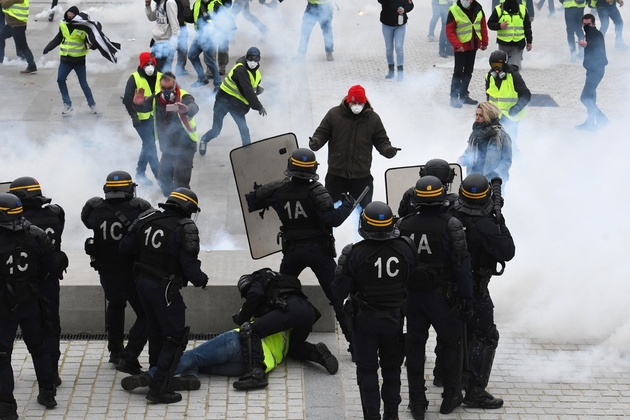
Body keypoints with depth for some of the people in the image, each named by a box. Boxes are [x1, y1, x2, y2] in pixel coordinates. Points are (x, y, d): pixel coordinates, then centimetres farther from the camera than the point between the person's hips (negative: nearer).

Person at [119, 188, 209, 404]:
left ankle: (155, 370, 43)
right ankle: (158, 387, -5)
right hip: (164, 288, -7)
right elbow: (189, 265, -21)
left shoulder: (146, 219, 1)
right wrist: (201, 280, -1)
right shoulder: (186, 229, -17)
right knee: (175, 337, 1)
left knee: (156, 329, 27)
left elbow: (124, 248, 4)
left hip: (142, 281, 7)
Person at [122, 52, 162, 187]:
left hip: (156, 116, 5)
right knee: (150, 146, -7)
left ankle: (140, 174, 30)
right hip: (142, 118, -5)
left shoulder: (159, 77, 3)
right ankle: (160, 177, -9)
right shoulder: (134, 78, -11)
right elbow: (128, 99, -13)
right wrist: (134, 116, -19)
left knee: (148, 145, 15)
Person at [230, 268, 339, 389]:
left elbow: (255, 295, -4)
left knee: (250, 331, -10)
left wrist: (241, 318, 8)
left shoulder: (256, 280, 20)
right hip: (309, 310, 8)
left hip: (289, 308, -8)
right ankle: (317, 352, 0)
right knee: (295, 349, 30)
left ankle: (256, 373, -31)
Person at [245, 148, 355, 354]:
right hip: (319, 250, -3)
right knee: (337, 297, -1)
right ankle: (354, 342, -3)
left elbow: (249, 202, 3)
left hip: (292, 250, 3)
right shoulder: (316, 191, -14)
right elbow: (333, 219, -25)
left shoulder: (277, 190, -3)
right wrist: (347, 205, -10)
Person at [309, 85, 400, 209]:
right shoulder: (334, 114, -3)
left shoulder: (373, 118, 0)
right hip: (336, 174, 0)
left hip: (362, 176, 0)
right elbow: (322, 133, 4)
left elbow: (381, 140, 5)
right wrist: (315, 142, -17)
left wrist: (388, 150, -16)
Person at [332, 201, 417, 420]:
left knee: (367, 370, 10)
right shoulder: (406, 248, -14)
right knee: (392, 367, 19)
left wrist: (342, 263, -4)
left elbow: (339, 292, -17)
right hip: (395, 318, 3)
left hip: (365, 320, -3)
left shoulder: (357, 253, -22)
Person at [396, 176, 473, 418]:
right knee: (450, 344, 16)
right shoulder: (451, 227, -15)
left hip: (412, 296, 3)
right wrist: (466, 301, -6)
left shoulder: (402, 226, -4)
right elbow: (462, 266, -15)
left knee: (414, 346, 13)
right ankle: (450, 397, 25)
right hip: (443, 297, -3)